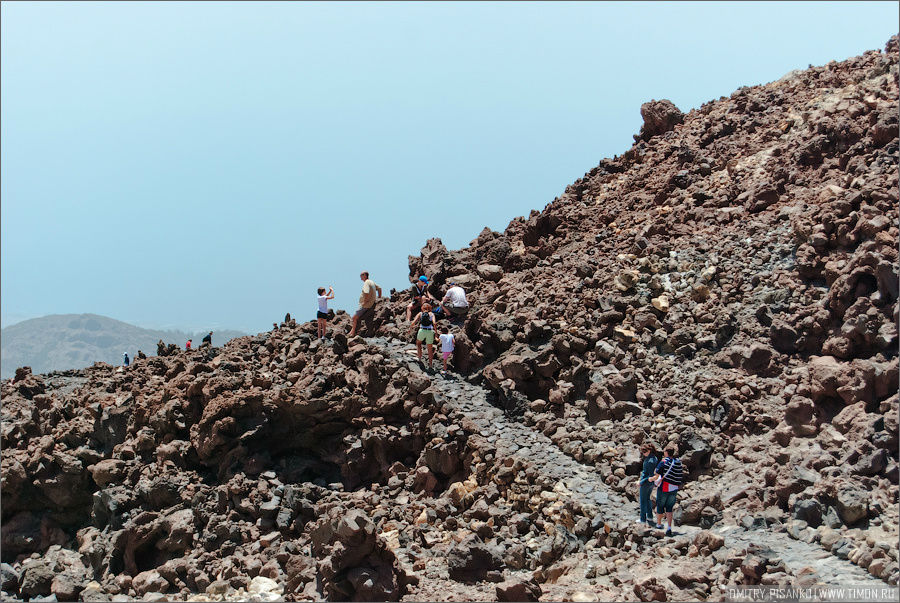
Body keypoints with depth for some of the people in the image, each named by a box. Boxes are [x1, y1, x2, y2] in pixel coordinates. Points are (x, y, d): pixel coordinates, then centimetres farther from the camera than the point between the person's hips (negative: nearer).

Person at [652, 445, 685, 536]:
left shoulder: (664, 462, -13)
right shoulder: (679, 463, 1)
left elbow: (656, 476, -13)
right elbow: (681, 476, 5)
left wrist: (652, 479, 6)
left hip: (664, 488, -4)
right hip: (674, 488, 4)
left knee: (660, 506, 15)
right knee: (669, 508, 10)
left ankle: (658, 524, 31)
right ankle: (669, 528, -3)